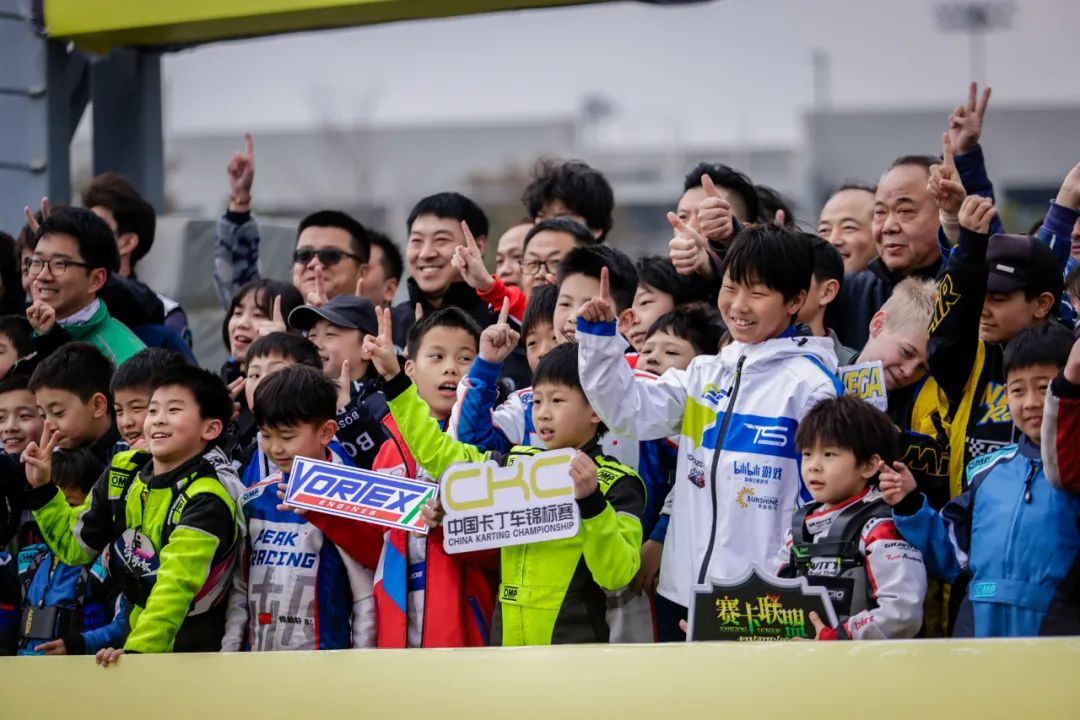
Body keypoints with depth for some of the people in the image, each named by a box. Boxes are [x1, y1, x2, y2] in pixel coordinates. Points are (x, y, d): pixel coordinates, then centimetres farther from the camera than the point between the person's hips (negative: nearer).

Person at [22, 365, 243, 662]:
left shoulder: (207, 498, -18)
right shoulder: (123, 474, 3)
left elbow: (175, 584, -29)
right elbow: (75, 545, 13)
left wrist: (138, 649, -38)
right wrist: (42, 489, 1)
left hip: (194, 652, -6)